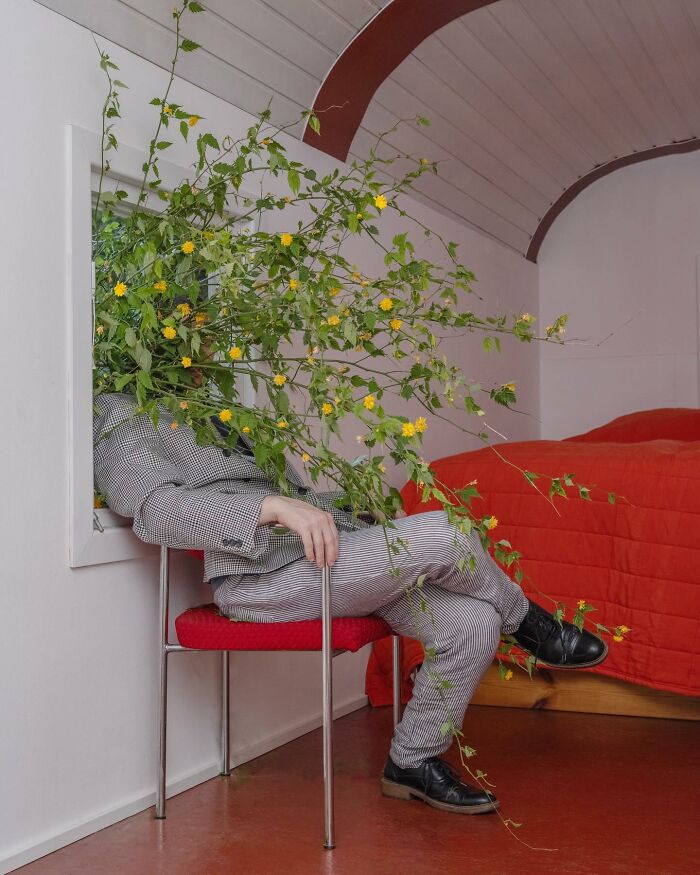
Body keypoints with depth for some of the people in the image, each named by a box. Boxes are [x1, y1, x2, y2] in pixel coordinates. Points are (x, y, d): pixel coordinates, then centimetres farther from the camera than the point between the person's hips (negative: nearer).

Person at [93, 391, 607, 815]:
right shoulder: (121, 416, 3)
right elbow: (157, 509, -17)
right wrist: (274, 506, -29)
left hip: (329, 547, 8)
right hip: (265, 575, -8)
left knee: (473, 624, -8)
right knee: (440, 534, -23)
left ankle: (413, 762, 11)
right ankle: (527, 623, 7)